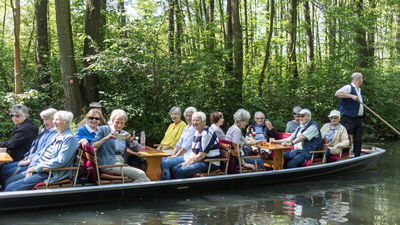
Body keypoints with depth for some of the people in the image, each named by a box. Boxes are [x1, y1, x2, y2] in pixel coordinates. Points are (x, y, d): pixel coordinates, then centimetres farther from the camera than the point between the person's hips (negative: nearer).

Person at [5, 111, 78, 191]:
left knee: (11, 188, -14)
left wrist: (37, 168, -17)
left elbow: (60, 161, -23)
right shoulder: (55, 136, 17)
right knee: (9, 181, 9)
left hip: (50, 174, -10)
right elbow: (41, 153, 19)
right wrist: (32, 167, 1)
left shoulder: (69, 138, -14)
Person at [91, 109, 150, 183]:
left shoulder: (124, 133, 21)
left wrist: (131, 139, -6)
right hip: (109, 165, -6)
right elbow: (92, 146, -5)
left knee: (146, 180, -18)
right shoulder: (104, 130, 7)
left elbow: (137, 149, 12)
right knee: (141, 175, -23)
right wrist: (106, 138, -17)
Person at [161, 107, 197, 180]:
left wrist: (176, 155, -11)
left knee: (164, 163, -23)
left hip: (188, 156, -9)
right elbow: (179, 143, 16)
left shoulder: (195, 129, -10)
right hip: (180, 154, 9)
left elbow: (188, 145, -15)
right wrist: (173, 154, 3)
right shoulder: (186, 128, 20)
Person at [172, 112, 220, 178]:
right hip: (198, 161, 10)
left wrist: (190, 163, -11)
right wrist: (188, 161, 0)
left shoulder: (207, 133, -17)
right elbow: (193, 151, 17)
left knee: (180, 172, -23)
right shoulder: (197, 132, 15)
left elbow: (202, 155, -20)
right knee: (175, 169, 1)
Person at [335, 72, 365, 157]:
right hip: (349, 120, -8)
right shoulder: (349, 87, -7)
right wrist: (351, 96, -30)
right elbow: (337, 93, -25)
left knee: (358, 140, 8)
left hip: (358, 120, 9)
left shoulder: (359, 90, 21)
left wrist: (362, 119, 22)